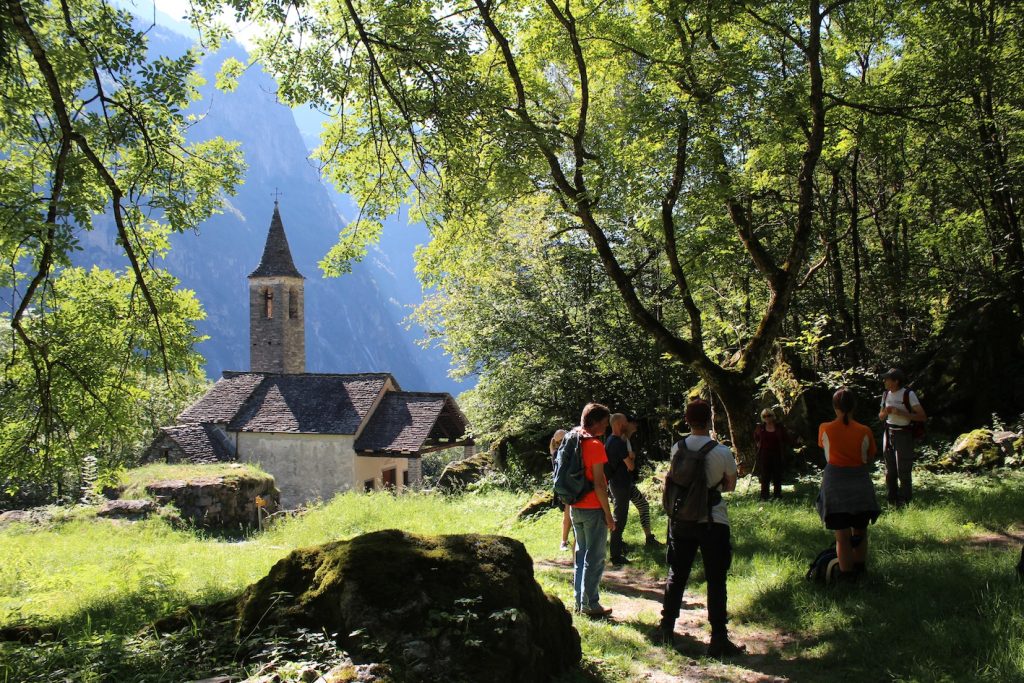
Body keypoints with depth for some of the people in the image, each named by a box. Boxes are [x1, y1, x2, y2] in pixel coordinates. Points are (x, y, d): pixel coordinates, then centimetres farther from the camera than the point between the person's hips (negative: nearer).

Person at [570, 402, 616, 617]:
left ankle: (579, 600, 22)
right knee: (594, 559, 1)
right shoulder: (595, 445, -16)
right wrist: (608, 514, -12)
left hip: (576, 508, 8)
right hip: (593, 509, -8)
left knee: (581, 555, 17)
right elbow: (599, 484, -18)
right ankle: (590, 604, 5)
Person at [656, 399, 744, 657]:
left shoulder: (677, 449, -5)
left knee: (677, 575, 16)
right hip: (713, 522, -3)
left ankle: (666, 628, 26)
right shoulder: (722, 452, -14)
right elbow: (731, 485, 1)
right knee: (716, 581, 3)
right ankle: (718, 640, 4)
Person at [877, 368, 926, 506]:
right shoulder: (886, 394, 7)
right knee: (890, 470, 10)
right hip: (888, 433, 6)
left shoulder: (908, 394, -11)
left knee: (903, 471, -5)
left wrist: (901, 413, -22)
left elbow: (922, 417, -14)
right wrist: (886, 412, -6)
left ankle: (904, 503, 3)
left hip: (904, 435, -6)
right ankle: (892, 501, 19)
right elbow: (881, 416, 18)